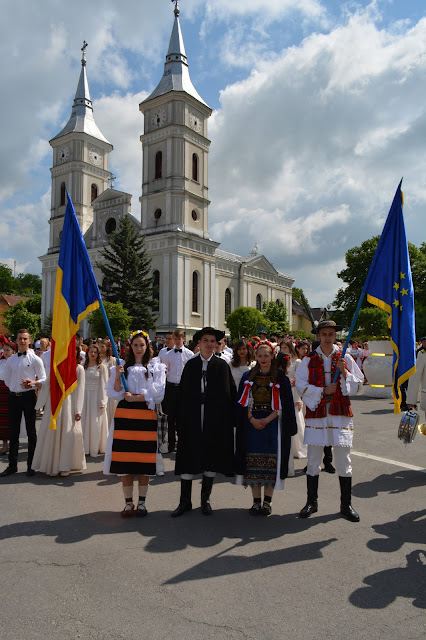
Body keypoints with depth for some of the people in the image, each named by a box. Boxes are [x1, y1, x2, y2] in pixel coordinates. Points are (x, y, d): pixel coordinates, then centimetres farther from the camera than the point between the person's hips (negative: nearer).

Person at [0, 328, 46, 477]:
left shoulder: (35, 359, -3)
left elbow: (43, 379, -4)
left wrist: (33, 383, -21)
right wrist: (14, 387, 6)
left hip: (28, 396, -4)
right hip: (13, 397, 4)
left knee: (31, 431, 2)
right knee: (13, 432, 9)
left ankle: (31, 465, 11)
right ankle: (12, 465, 18)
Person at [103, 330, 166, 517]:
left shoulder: (156, 368, 7)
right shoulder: (122, 366, 10)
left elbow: (158, 394, -3)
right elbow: (114, 393, 5)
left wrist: (134, 397, -9)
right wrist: (117, 377, -11)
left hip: (146, 417, -1)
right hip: (124, 416, 1)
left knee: (144, 461, 1)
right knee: (125, 460, 0)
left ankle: (142, 503, 15)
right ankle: (128, 503, 14)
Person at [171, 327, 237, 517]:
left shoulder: (222, 365, 3)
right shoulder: (190, 365, 6)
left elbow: (230, 394, 2)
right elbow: (183, 393, 5)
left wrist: (230, 419, -6)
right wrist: (182, 418, -2)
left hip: (215, 420, 0)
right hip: (192, 419, 1)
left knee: (211, 458, 7)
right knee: (189, 459, 3)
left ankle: (205, 500, 22)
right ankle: (185, 501, 16)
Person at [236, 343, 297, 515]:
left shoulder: (280, 378, 2)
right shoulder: (248, 377, 8)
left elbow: (283, 404, -2)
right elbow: (244, 402, 5)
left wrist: (267, 420, -12)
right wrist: (252, 419, -10)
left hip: (272, 423, -1)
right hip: (252, 423, 2)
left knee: (270, 461, -2)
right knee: (253, 462, 1)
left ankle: (267, 502, 10)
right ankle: (256, 501, 11)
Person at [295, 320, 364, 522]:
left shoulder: (345, 358, 6)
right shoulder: (309, 360, 5)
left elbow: (358, 384, 4)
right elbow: (301, 385, -1)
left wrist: (344, 372, -12)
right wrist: (322, 391, -11)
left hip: (340, 414, 0)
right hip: (316, 414, 0)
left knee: (343, 461, 4)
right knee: (313, 461, 5)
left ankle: (346, 504, 18)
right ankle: (312, 502, 20)